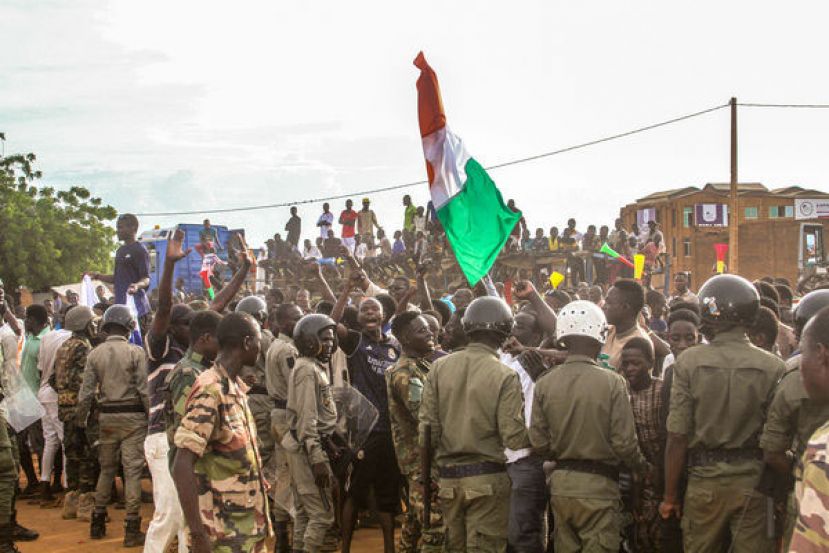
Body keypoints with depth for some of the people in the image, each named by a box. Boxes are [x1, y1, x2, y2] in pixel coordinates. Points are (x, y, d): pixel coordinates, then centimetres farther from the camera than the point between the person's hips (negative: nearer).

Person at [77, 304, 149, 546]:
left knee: (106, 468, 17)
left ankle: (98, 523, 23)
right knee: (133, 471, 0)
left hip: (106, 416, 4)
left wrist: (81, 421, 9)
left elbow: (86, 392, 1)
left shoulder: (94, 354, 1)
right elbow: (144, 390, -11)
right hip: (132, 416, -3)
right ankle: (132, 529, 0)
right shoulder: (135, 352, -8)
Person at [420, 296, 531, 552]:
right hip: (488, 481, -4)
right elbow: (515, 439, -16)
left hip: (448, 479, 4)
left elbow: (427, 427, -2)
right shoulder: (505, 376, -13)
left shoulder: (439, 367, -2)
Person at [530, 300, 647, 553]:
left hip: (560, 484, 4)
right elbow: (624, 443, -13)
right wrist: (641, 465, 7)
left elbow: (539, 443, -1)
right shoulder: (612, 383, -13)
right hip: (599, 485, -4)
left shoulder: (544, 384, -3)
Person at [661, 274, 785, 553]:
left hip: (705, 480, 0)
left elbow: (677, 437, -7)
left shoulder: (688, 362, -8)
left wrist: (670, 495, 2)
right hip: (754, 480, 0)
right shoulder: (772, 367, -7)